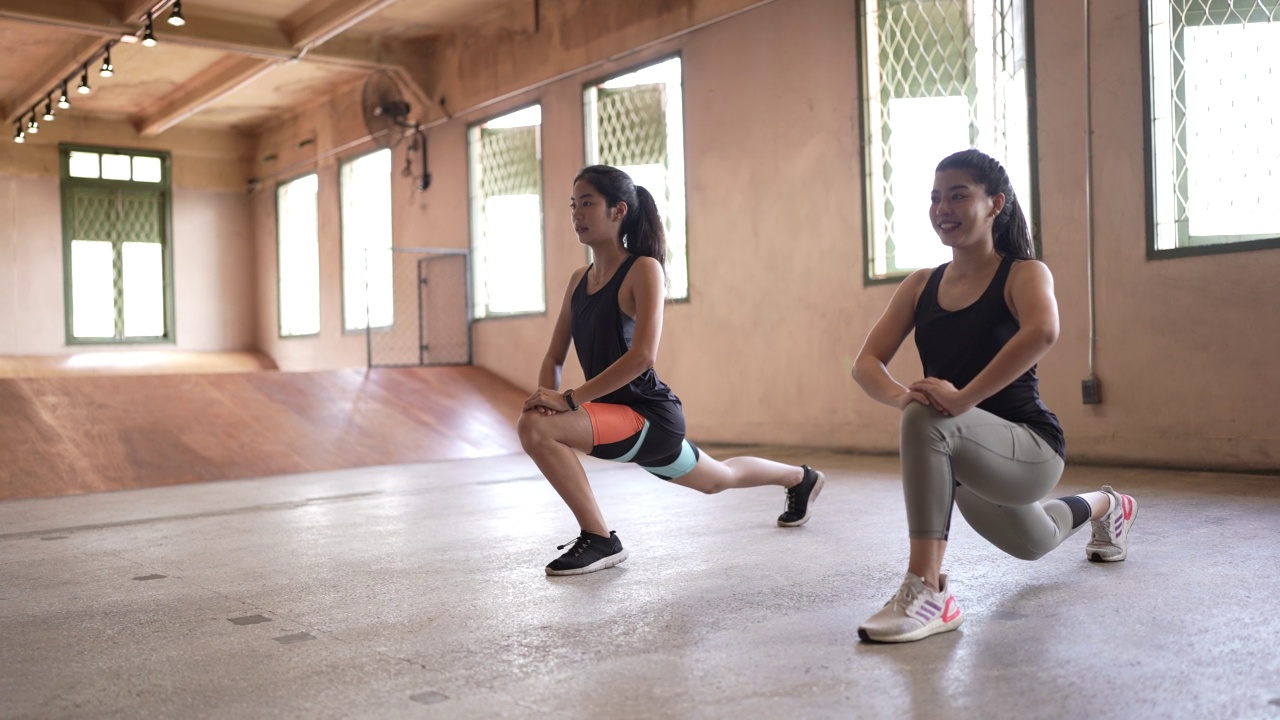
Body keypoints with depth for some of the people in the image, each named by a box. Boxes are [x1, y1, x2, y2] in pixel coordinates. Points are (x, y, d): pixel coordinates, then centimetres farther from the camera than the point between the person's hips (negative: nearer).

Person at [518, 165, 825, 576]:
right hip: (619, 415, 8)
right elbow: (554, 357, 8)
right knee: (718, 479, 30)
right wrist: (546, 394, -14)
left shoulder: (643, 269, -14)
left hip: (646, 416, -8)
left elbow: (642, 356, -25)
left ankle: (600, 539, -13)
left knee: (535, 427, -26)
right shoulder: (579, 280, 8)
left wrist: (569, 399, -28)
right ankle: (800, 478, 56)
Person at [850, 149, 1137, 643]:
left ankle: (927, 592, -31)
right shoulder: (920, 286, 2)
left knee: (926, 421, -36)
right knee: (1031, 544, 32)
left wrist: (965, 397, -41)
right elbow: (867, 362, -8)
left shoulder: (1023, 273, -13)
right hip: (969, 462, 7)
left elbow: (1042, 331, -37)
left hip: (1030, 449, -7)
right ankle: (1104, 506, 65)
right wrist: (901, 394, -29)